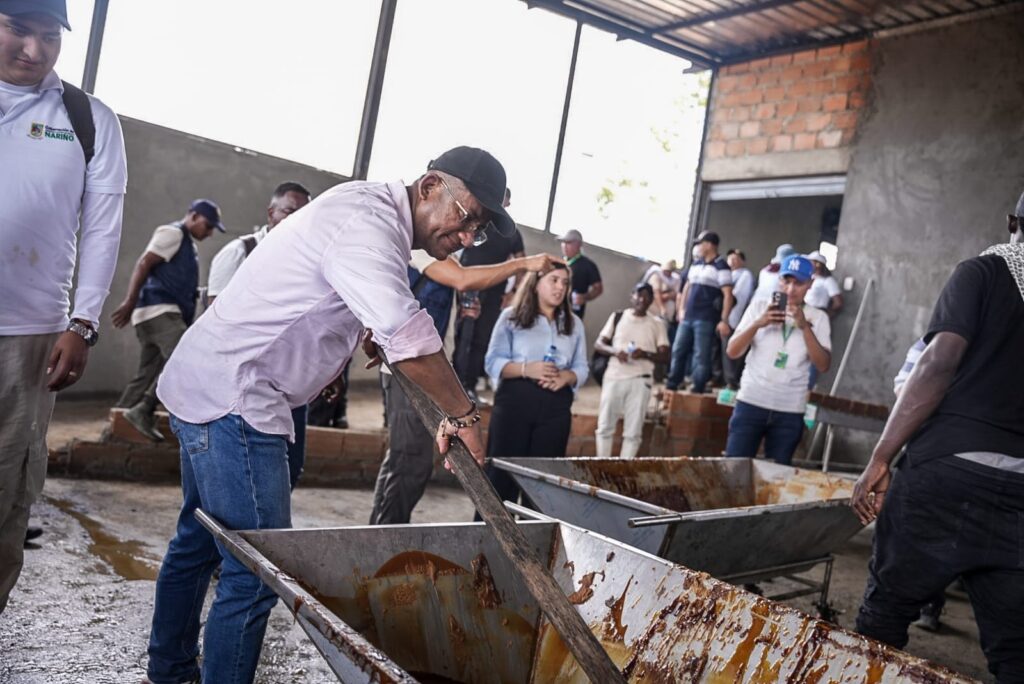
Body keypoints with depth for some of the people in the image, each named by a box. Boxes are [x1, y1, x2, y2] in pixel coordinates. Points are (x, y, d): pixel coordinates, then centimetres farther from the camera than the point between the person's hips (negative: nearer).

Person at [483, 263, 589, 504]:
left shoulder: (574, 323, 14)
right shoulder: (512, 316, 3)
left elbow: (582, 368, 11)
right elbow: (492, 362, -3)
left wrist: (565, 377, -11)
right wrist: (526, 369, -19)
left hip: (556, 406, 3)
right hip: (515, 400, -3)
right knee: (502, 471, -3)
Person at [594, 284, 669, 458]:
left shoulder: (657, 324, 6)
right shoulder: (617, 317, 8)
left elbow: (665, 356, 2)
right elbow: (599, 343, 7)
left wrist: (645, 354, -17)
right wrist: (615, 351, -14)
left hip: (640, 380, -1)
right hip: (614, 377, 1)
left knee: (633, 431, -1)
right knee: (605, 425, 2)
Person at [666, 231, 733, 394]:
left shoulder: (721, 267, -7)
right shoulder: (695, 264, 16)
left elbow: (728, 295, -12)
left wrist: (724, 320, -18)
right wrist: (681, 309, 17)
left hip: (706, 319, -7)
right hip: (687, 317, 7)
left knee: (700, 356, -5)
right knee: (678, 351, 9)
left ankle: (697, 391, 2)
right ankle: (670, 387, 18)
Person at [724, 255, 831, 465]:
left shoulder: (817, 318, 4)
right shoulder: (759, 307, 3)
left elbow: (823, 365, -7)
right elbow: (733, 352, -2)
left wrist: (805, 326, -18)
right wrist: (757, 324, -17)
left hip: (790, 411, 1)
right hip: (751, 402, 0)